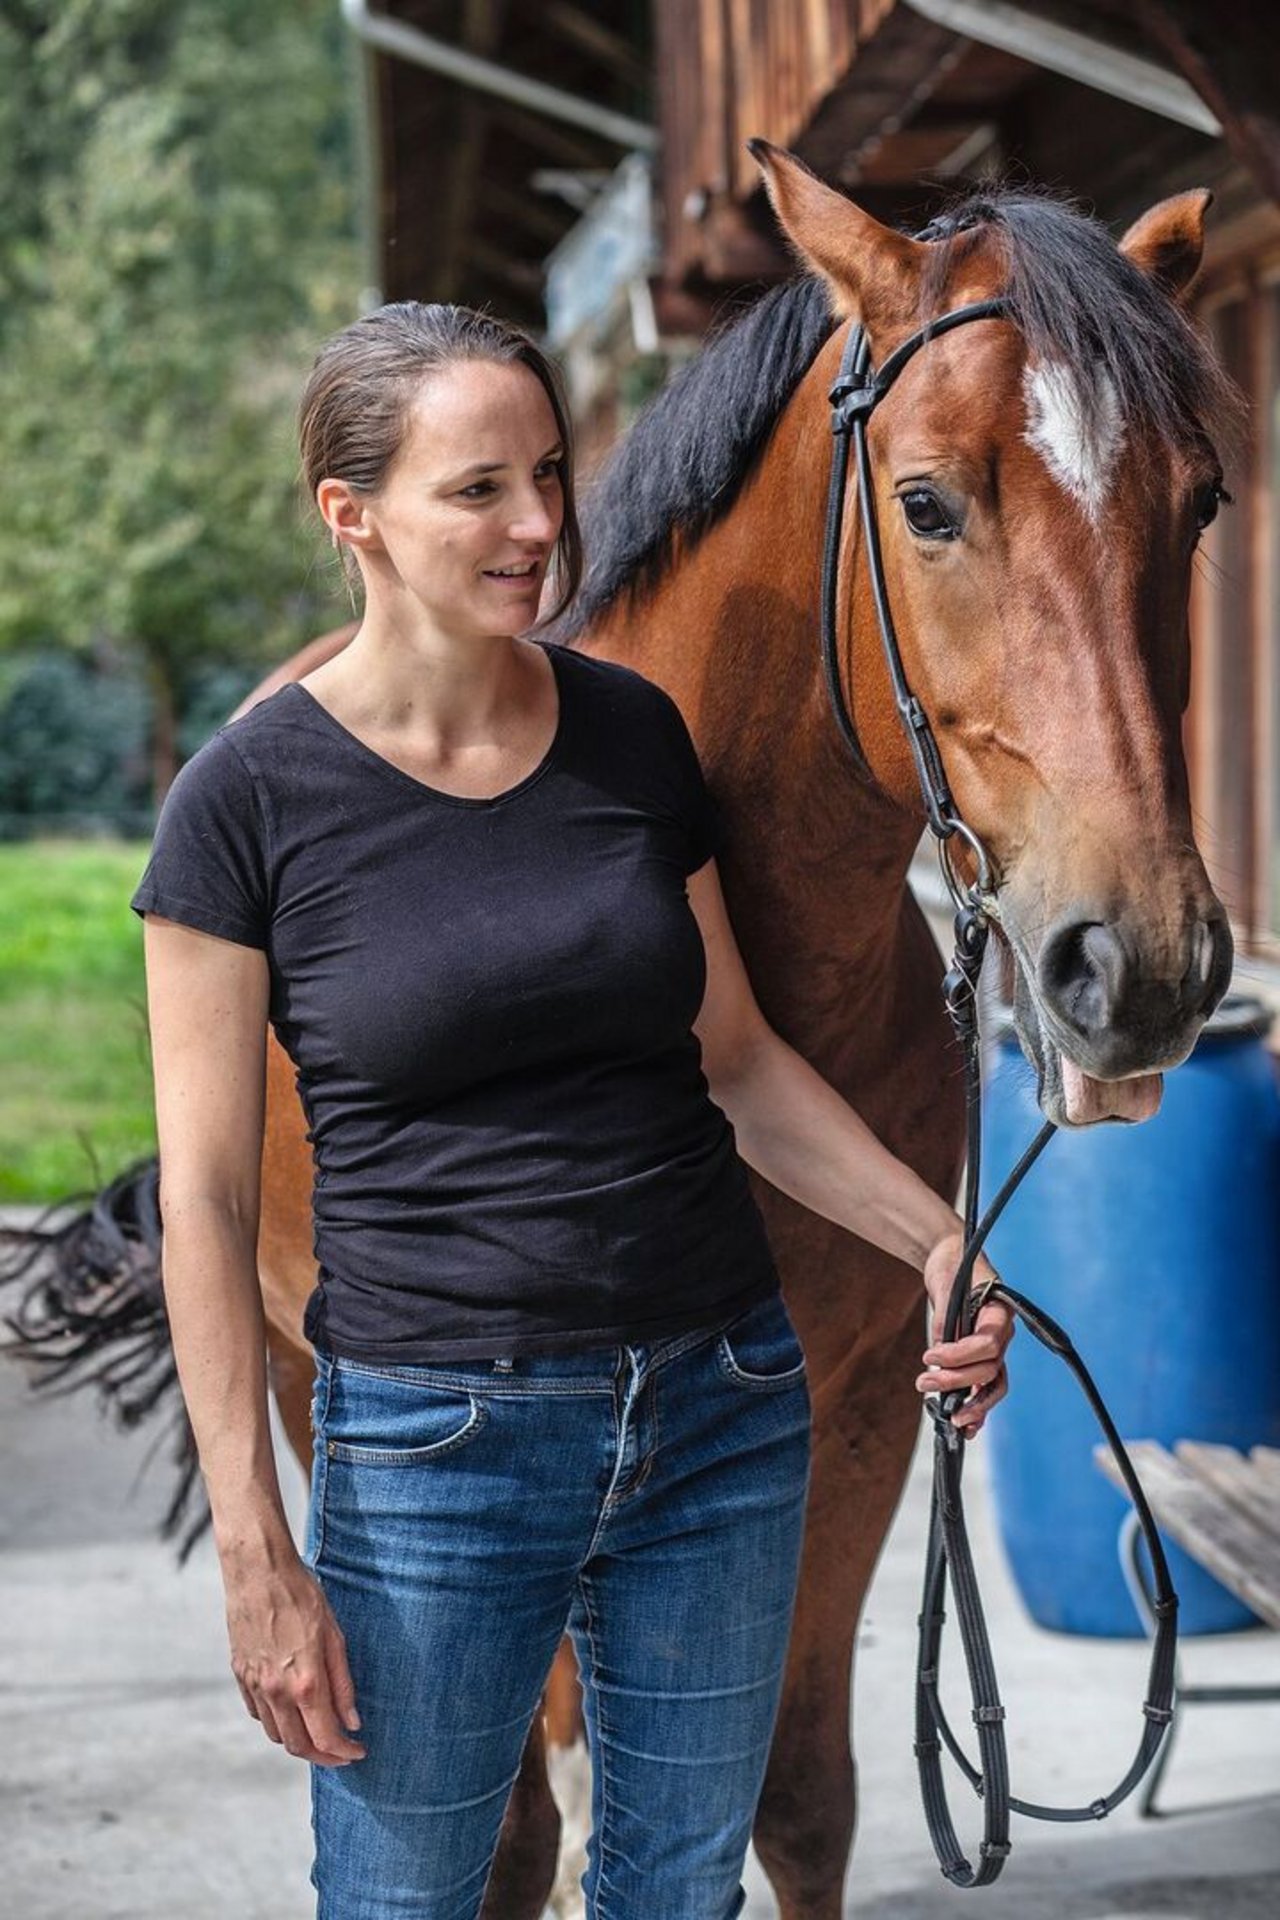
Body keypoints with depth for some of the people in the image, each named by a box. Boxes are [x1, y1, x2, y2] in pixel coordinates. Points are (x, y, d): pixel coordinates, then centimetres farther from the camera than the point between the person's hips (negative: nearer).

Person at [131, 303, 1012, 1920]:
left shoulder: (634, 735, 2)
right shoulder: (250, 800, -11)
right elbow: (205, 1198, -9)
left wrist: (934, 1236, -3)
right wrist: (257, 1558, -12)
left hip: (725, 1406, 4)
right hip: (437, 1443, -4)